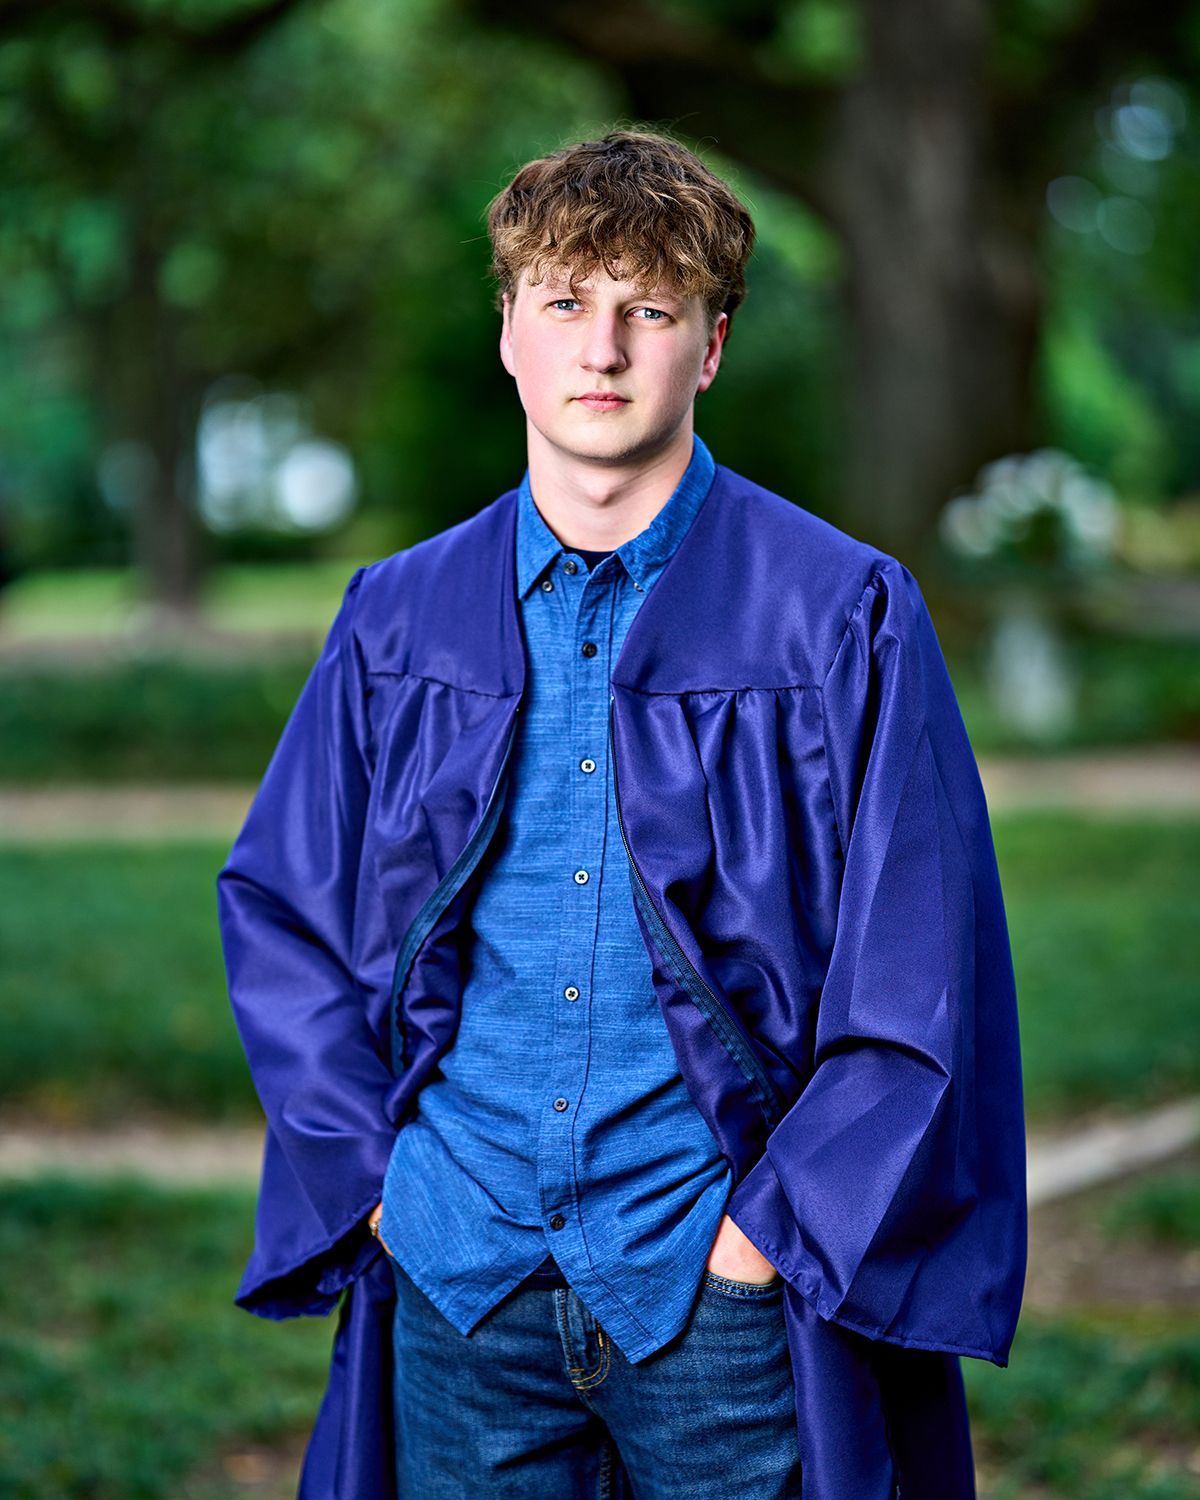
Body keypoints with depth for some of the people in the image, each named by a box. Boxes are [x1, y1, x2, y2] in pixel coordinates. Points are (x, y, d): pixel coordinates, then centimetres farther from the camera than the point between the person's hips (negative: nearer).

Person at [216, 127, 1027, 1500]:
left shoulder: (844, 615, -3)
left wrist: (768, 1231, -9)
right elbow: (273, 904, 12)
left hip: (722, 1287, -2)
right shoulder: (399, 619, 6)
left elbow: (922, 987, -5)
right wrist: (372, 1176, 2)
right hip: (459, 1281, 3)